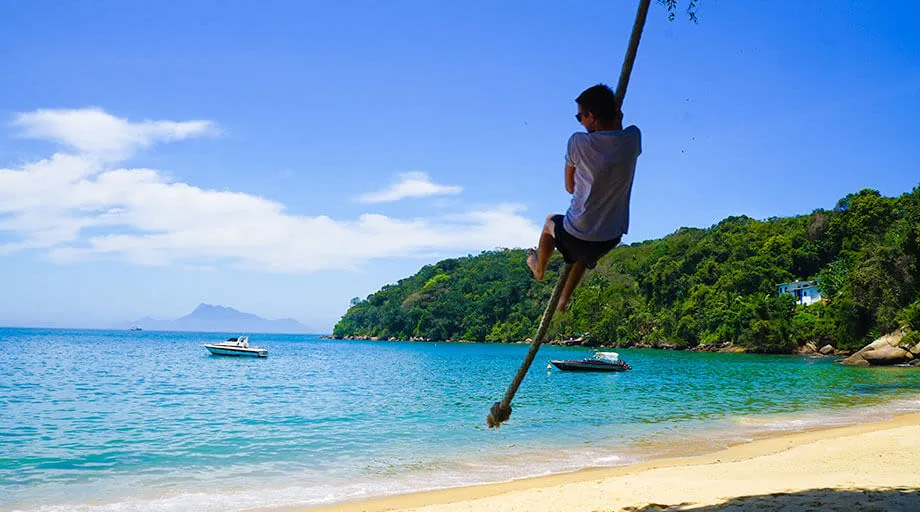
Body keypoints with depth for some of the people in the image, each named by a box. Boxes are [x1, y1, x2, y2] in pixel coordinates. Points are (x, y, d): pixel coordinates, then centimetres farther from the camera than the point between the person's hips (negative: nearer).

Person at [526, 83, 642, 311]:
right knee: (585, 255, 41)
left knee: (550, 222, 34)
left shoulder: (578, 142, -18)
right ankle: (564, 300, 53)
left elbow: (570, 187, -3)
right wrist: (617, 124, 9)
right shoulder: (632, 138, -11)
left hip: (577, 235, -3)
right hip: (612, 237, 4)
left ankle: (539, 269, 58)